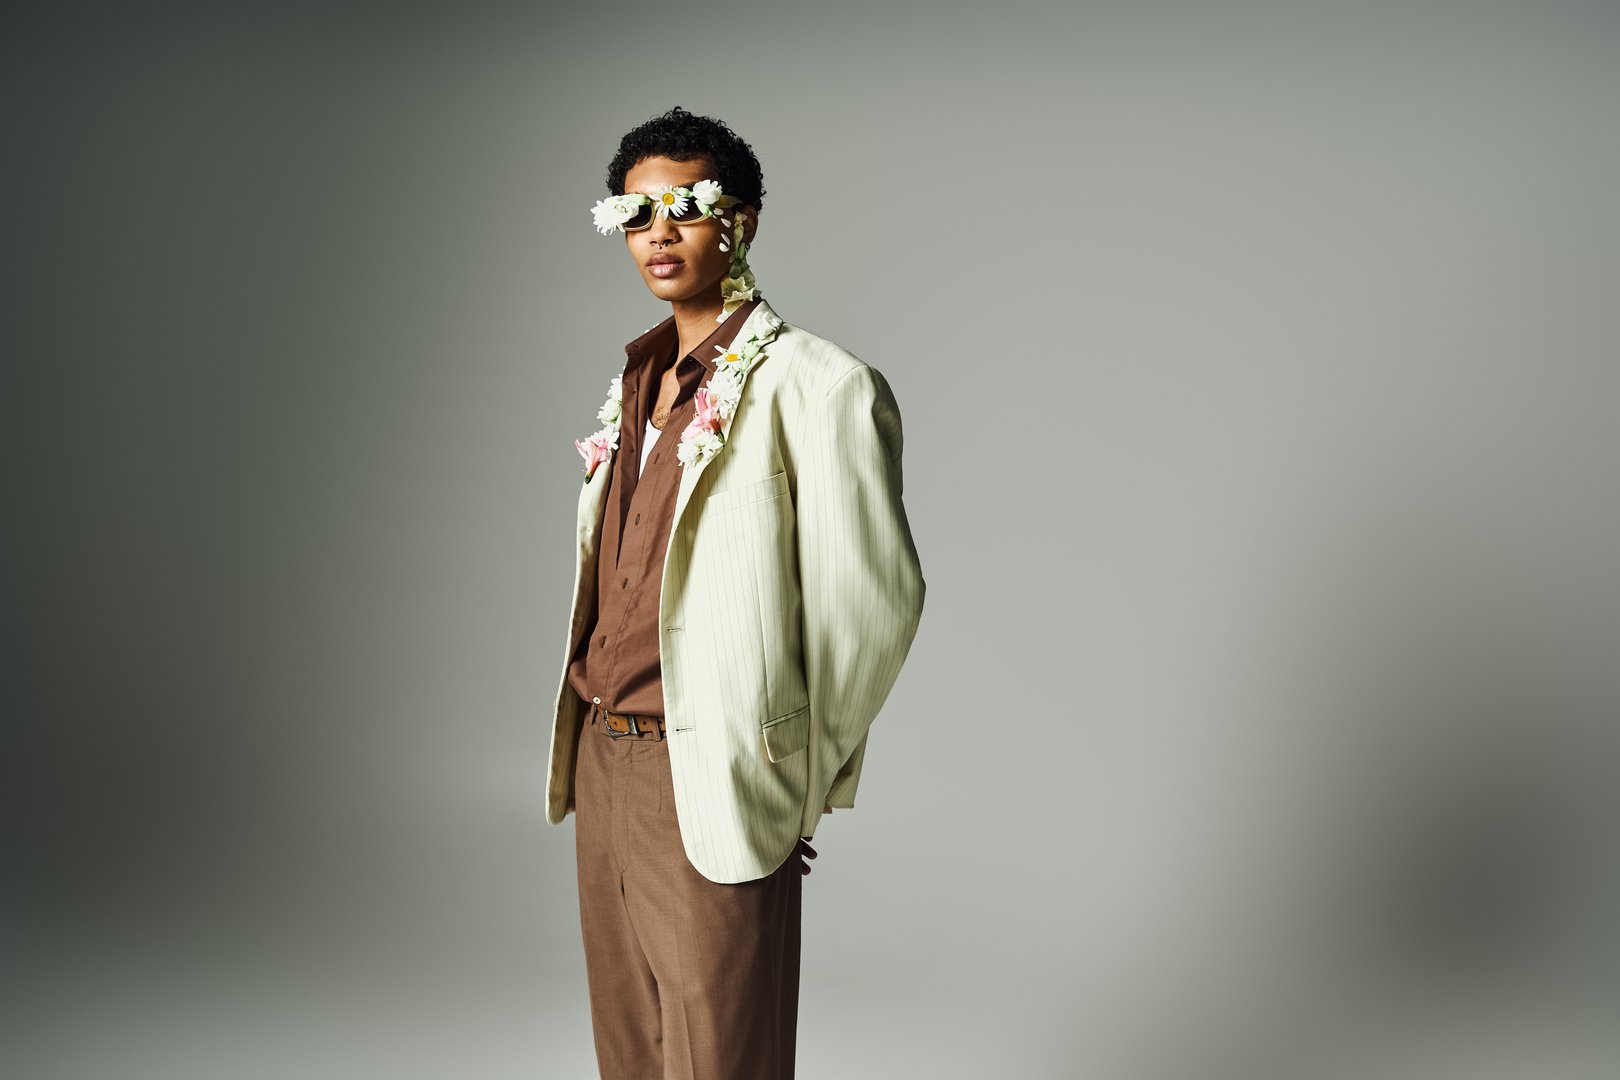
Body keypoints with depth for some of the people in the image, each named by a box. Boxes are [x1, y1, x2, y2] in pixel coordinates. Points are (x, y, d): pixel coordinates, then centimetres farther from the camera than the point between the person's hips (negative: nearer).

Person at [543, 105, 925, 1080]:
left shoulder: (819, 386, -11)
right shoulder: (638, 385, 13)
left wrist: (804, 782, -4)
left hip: (709, 781, -7)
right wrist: (589, 745, 15)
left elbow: (875, 599, -11)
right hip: (602, 761, 8)